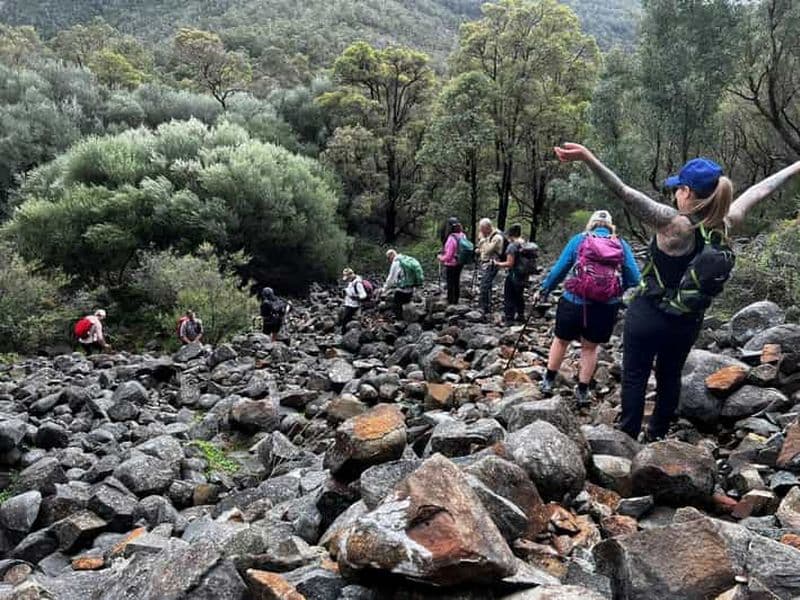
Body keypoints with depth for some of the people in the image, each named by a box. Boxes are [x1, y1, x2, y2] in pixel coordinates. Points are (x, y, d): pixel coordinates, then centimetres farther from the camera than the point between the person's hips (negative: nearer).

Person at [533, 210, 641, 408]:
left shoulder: (579, 240, 3)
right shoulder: (622, 245, 5)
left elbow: (558, 270, 3)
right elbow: (634, 279, 0)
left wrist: (543, 291, 15)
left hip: (575, 302, -1)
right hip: (607, 308, 1)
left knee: (561, 340, 19)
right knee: (590, 347, 18)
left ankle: (549, 380, 32)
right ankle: (582, 391, 25)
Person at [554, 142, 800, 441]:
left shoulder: (676, 225, -25)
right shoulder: (725, 225, -7)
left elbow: (627, 194, -38)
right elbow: (757, 192, 9)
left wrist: (589, 159, -47)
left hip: (648, 315, -6)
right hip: (688, 322, 6)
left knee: (634, 376, 7)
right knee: (670, 377, 20)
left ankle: (628, 437, 14)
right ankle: (657, 436, 34)